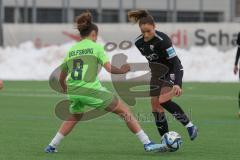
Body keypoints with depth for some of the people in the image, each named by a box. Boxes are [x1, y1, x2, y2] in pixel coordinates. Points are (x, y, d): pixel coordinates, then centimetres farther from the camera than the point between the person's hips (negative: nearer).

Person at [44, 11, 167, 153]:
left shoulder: (71, 50, 17)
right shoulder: (96, 47, 4)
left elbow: (62, 79, 21)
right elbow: (109, 68, -9)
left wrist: (66, 90, 39)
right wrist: (122, 70, 10)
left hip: (73, 92, 5)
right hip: (92, 90, -5)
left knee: (75, 117, 35)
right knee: (125, 111, 3)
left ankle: (52, 146, 30)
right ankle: (148, 144, -4)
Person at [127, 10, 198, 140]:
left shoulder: (162, 40, -28)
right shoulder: (138, 43, -9)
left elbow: (175, 62, -30)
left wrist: (177, 84, -41)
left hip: (172, 72, -7)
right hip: (157, 74, 7)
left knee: (163, 100, -25)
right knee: (155, 105, 0)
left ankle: (189, 126, -17)